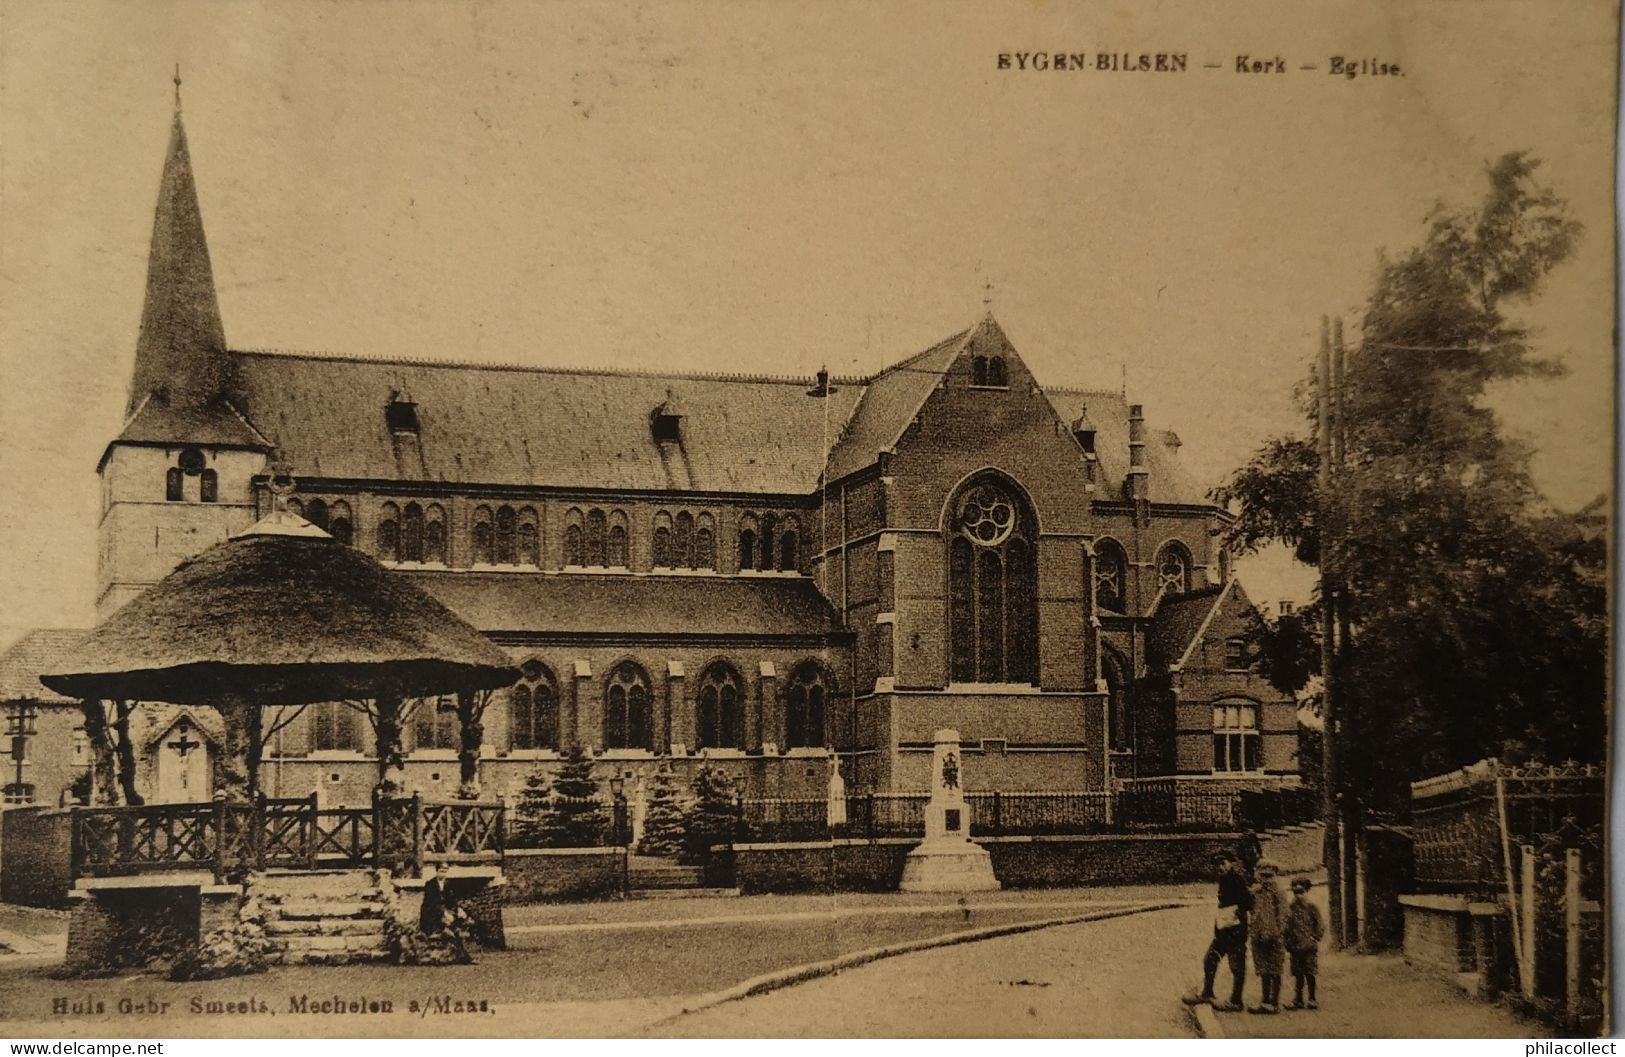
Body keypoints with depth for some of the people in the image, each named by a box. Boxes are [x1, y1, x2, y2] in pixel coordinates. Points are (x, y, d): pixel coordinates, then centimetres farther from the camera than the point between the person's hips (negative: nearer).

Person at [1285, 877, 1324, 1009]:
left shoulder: (1312, 908, -1)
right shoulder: (1290, 910, 6)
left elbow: (1320, 926, 1)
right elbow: (1286, 928, 10)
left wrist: (1315, 939, -8)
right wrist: (1286, 942, 3)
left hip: (1309, 948, -3)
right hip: (1295, 947, 3)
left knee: (1309, 973, -1)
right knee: (1297, 974, 7)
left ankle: (1312, 999, 10)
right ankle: (1298, 999, 14)